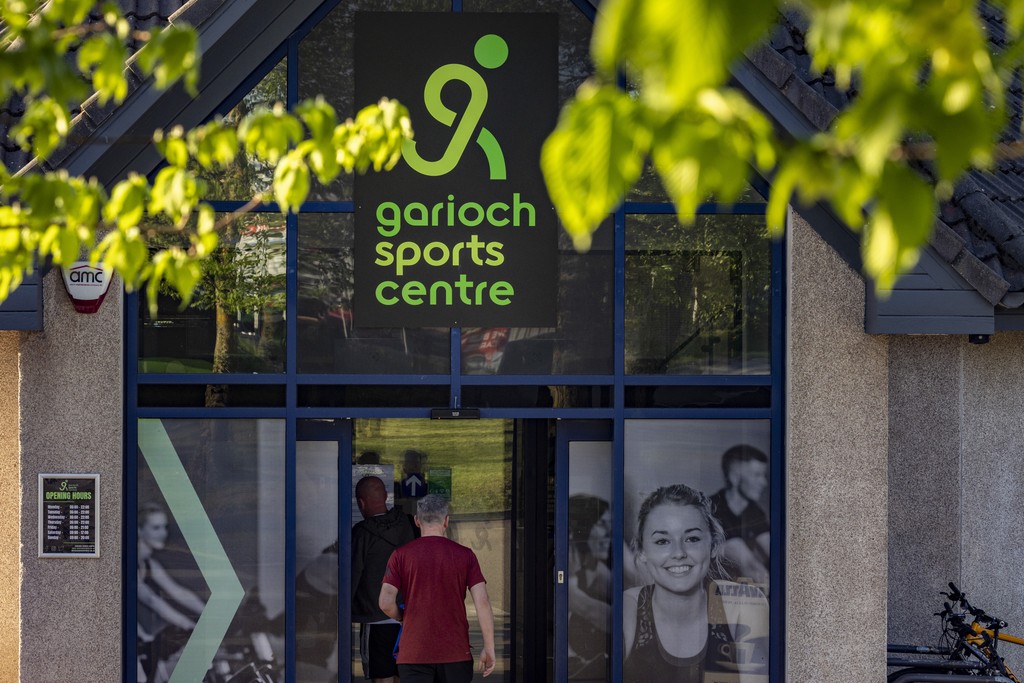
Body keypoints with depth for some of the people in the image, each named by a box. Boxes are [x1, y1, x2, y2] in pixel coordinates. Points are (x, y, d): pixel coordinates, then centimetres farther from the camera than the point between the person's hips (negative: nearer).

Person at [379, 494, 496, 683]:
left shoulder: (401, 555, 0)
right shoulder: (465, 555, 1)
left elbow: (386, 603, -6)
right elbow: (482, 603, -5)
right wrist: (489, 648, 0)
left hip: (414, 654, -1)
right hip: (456, 653, 1)